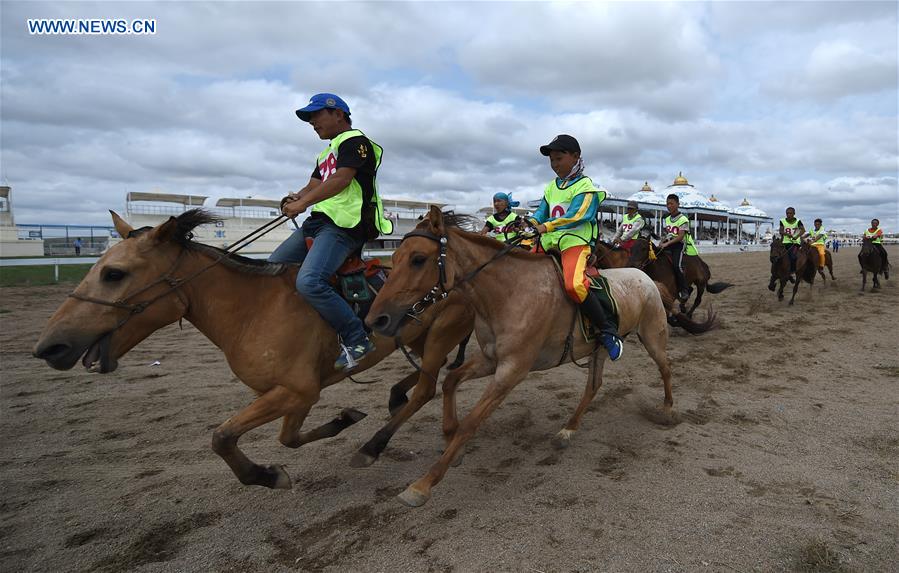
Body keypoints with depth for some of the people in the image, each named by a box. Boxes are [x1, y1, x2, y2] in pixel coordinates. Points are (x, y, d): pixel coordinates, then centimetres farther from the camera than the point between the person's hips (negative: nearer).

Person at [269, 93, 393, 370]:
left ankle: (356, 339, -19)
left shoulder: (354, 141, -1)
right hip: (317, 222, 10)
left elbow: (341, 179, -16)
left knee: (308, 281, -28)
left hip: (343, 226, -10)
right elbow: (313, 186, 19)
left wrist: (304, 202, -22)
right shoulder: (326, 154, 28)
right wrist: (295, 198, -4)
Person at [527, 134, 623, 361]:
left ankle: (608, 332, -19)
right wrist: (533, 222, -8)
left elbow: (576, 215, -16)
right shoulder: (551, 187, 20)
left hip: (576, 241, -8)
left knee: (574, 284, -33)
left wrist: (547, 226, -25)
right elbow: (542, 211, 15)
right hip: (549, 242, 8)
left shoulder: (584, 185, -2)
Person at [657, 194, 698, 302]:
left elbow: (680, 237, -19)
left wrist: (667, 243, -28)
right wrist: (662, 242, 1)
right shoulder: (666, 219, 14)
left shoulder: (683, 219, -8)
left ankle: (684, 291, -19)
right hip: (669, 244, 8)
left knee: (677, 265, -28)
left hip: (680, 244, -8)